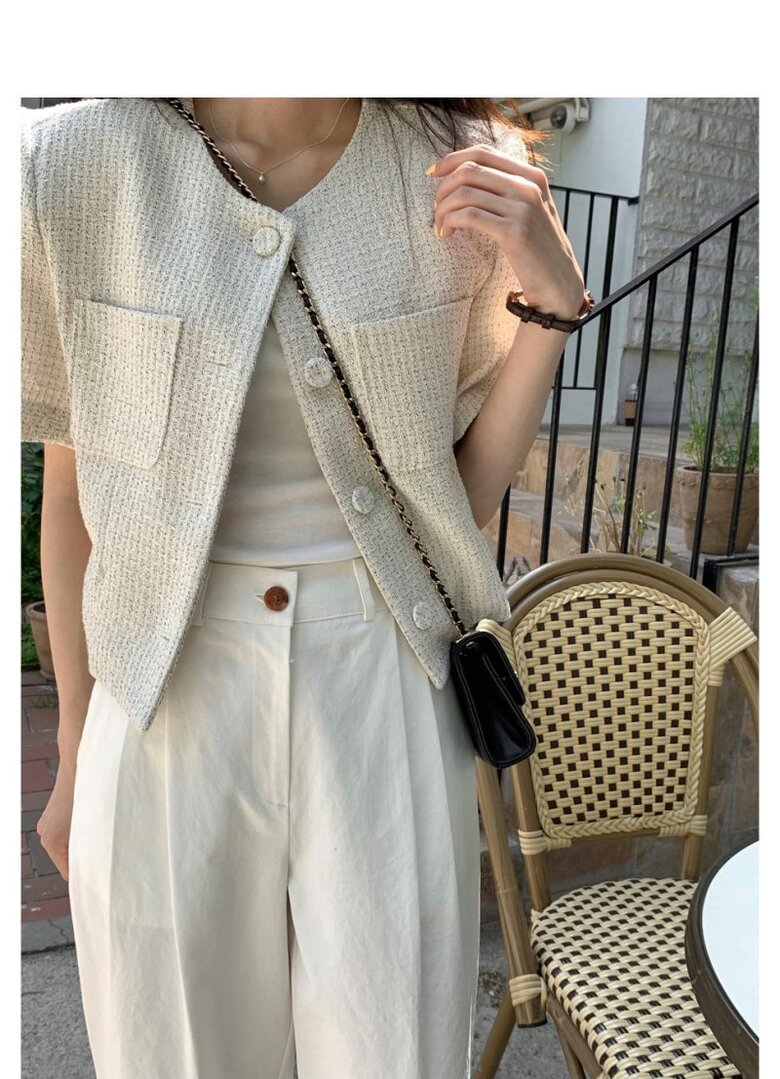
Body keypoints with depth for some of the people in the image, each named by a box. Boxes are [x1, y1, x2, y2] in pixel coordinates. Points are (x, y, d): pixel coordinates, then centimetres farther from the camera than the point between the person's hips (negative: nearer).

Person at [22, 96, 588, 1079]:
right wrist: (75, 750, 9)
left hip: (388, 701, 1)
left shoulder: (469, 172, -3)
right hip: (170, 702, 0)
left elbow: (469, 492, 1)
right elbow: (69, 490, 2)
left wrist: (550, 299, -11)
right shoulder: (74, 162, -7)